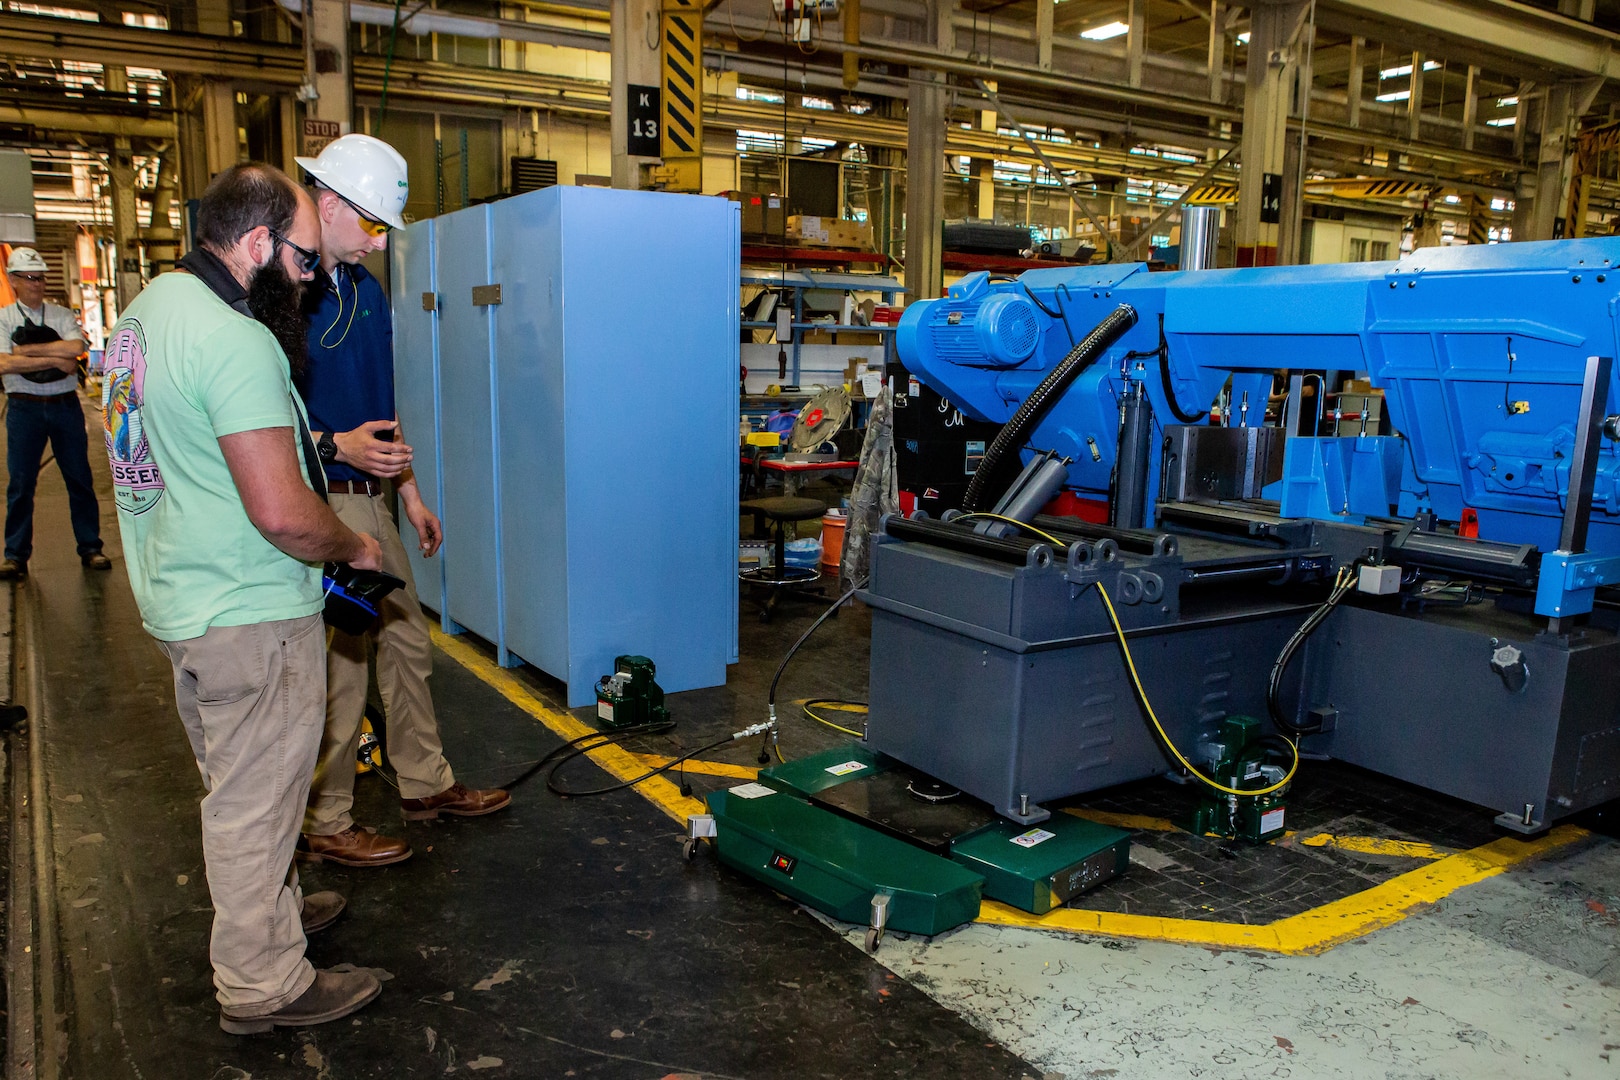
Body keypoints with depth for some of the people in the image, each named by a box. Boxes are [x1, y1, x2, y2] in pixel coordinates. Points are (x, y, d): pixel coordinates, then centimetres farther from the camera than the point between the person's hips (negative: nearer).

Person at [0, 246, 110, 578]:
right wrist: (54, 360, -14)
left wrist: (28, 349, -12)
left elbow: (76, 348, -13)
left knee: (79, 478, 5)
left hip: (66, 405, 1)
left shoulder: (62, 316, 7)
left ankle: (90, 548, 14)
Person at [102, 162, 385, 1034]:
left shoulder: (146, 308, 9)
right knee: (255, 799, 4)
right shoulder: (237, 341, -24)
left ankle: (266, 906, 44)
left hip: (177, 597, 10)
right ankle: (262, 985, 20)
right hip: (249, 616, -10)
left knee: (235, 785, 24)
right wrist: (353, 548, -10)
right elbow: (281, 513, -29)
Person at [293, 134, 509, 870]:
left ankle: (426, 783, 33)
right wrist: (334, 446, -26)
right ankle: (324, 826, 17)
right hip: (320, 504, -9)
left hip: (368, 498, 9)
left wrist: (408, 491, 20)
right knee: (338, 668, -1)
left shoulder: (363, 289, 12)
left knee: (407, 643, 17)